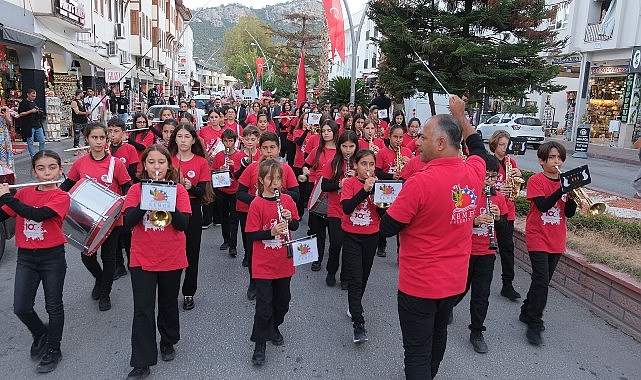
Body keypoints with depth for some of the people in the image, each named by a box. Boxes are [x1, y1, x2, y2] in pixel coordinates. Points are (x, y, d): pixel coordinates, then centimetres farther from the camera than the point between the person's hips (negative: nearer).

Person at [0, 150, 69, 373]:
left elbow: (37, 214, -26)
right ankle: (40, 334, 32)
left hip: (52, 256, -4)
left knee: (53, 306, 7)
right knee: (21, 307, 2)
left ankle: (53, 349, 26)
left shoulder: (61, 197, -11)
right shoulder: (24, 193, 5)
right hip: (26, 256, 4)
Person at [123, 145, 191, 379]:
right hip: (142, 259, 0)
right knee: (143, 310, -1)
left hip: (172, 259, 0)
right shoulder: (136, 189, -1)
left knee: (169, 304, 17)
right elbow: (128, 221, -13)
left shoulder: (178, 190, -3)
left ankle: (168, 342, 40)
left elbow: (183, 224, -13)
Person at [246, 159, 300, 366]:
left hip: (284, 262, 4)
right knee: (264, 303, 0)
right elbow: (251, 235, -12)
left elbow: (295, 226, 8)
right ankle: (260, 343, 15)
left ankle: (274, 328, 42)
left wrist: (290, 219, -13)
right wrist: (271, 232, -26)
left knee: (282, 299, 17)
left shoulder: (287, 200, 0)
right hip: (263, 264, -4)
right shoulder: (257, 204, -12)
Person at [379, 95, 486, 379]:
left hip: (419, 285, -7)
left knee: (417, 352, 6)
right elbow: (478, 148, 19)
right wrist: (460, 115, 24)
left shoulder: (420, 182, -26)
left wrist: (397, 206, 2)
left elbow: (386, 229, -17)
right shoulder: (473, 173, -6)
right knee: (438, 335, 28)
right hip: (454, 281, 7)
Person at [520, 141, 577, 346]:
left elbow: (569, 213, 2)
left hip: (557, 241, 6)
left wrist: (572, 194, -14)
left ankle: (527, 313, 31)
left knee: (542, 281, 13)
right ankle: (534, 325, -1)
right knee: (542, 281, -11)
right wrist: (563, 188, -27)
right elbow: (543, 205, -22)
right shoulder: (536, 180, -8)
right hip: (538, 238, -6)